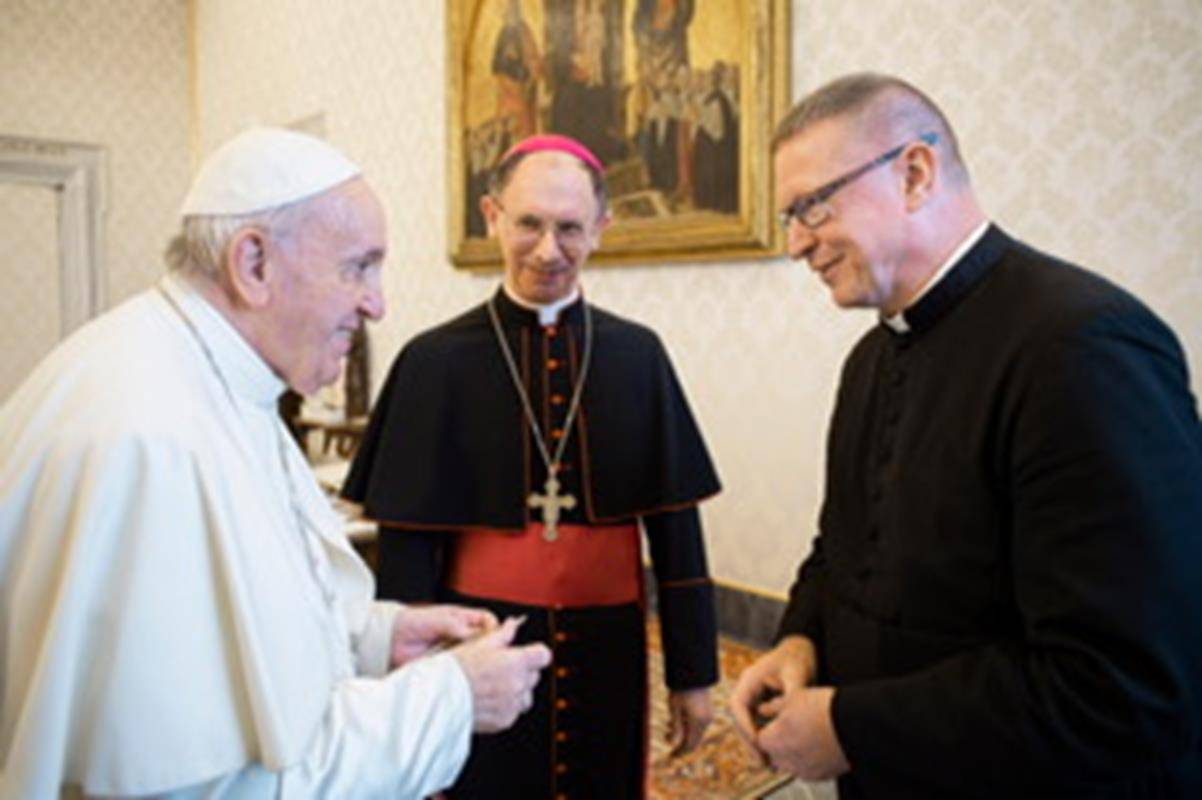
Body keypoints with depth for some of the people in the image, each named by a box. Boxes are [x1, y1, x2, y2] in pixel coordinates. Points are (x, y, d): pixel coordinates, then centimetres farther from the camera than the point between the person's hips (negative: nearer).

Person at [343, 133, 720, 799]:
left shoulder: (637, 356, -2)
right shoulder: (435, 361, -7)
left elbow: (674, 525, 1)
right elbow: (407, 547, -4)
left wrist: (692, 669, 3)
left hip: (608, 648, 2)